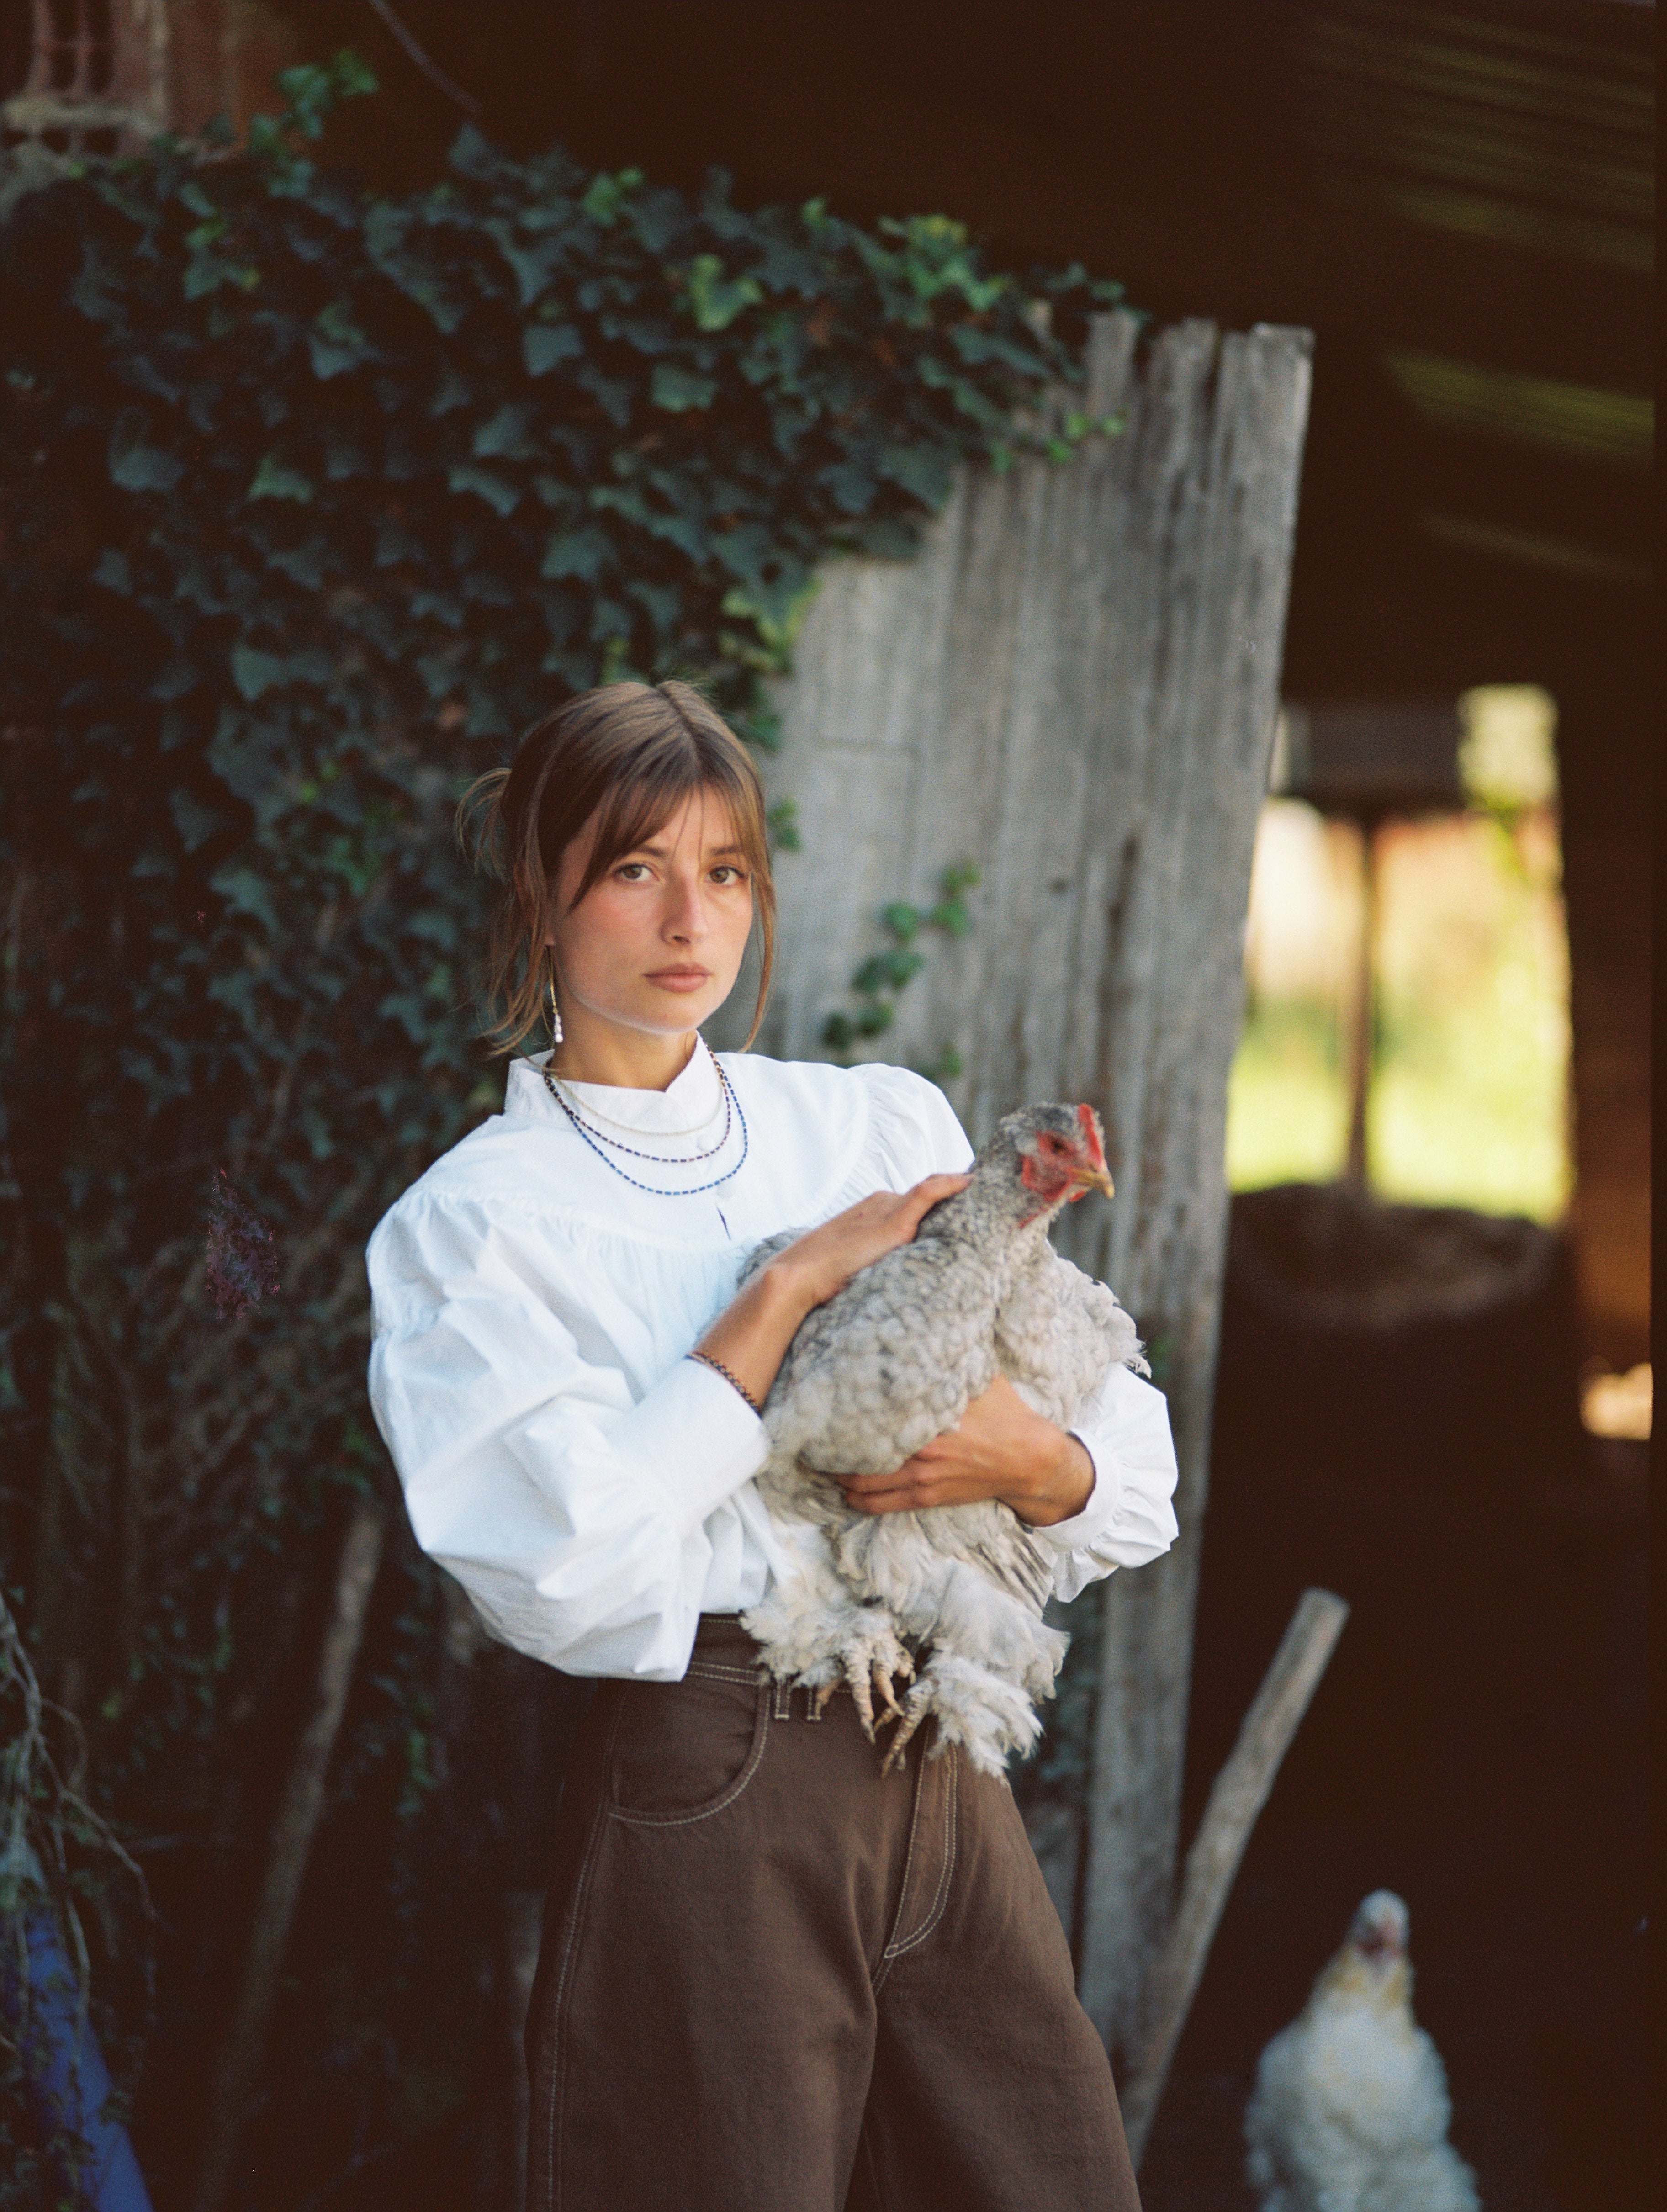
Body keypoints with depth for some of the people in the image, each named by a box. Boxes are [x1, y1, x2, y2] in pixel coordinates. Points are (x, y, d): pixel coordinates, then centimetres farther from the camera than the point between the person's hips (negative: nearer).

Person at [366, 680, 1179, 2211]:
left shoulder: (883, 1123, 11)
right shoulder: (475, 1221, -1)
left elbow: (1135, 1473, 10)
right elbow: (563, 1568, -18)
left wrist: (1035, 1462, -14)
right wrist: (794, 1287, -13)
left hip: (942, 1780, 4)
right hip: (706, 1805, -4)